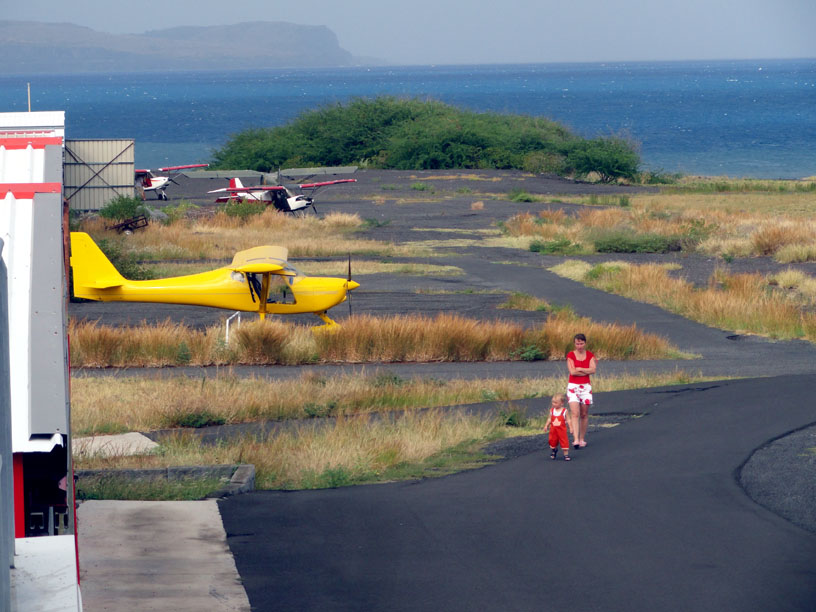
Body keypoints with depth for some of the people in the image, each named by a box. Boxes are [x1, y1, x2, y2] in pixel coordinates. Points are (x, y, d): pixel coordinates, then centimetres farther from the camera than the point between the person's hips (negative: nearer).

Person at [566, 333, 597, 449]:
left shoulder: (590, 355, 5)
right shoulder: (570, 355, -2)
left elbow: (593, 370, -8)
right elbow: (572, 371, -12)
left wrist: (579, 369, -11)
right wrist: (587, 370, -8)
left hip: (586, 387, 2)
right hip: (573, 386, -2)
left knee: (584, 414, 6)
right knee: (575, 413, -14)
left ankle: (582, 439, 17)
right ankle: (576, 439, -22)